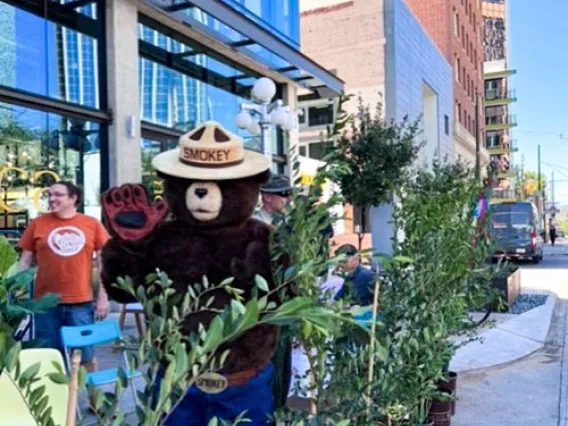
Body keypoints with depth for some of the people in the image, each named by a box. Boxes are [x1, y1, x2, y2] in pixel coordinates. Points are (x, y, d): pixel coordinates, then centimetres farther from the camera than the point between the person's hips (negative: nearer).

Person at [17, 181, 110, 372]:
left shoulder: (92, 224, 1)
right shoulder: (38, 224, 2)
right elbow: (24, 262, 7)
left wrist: (103, 297, 2)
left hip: (81, 302, -1)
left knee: (85, 356, 9)